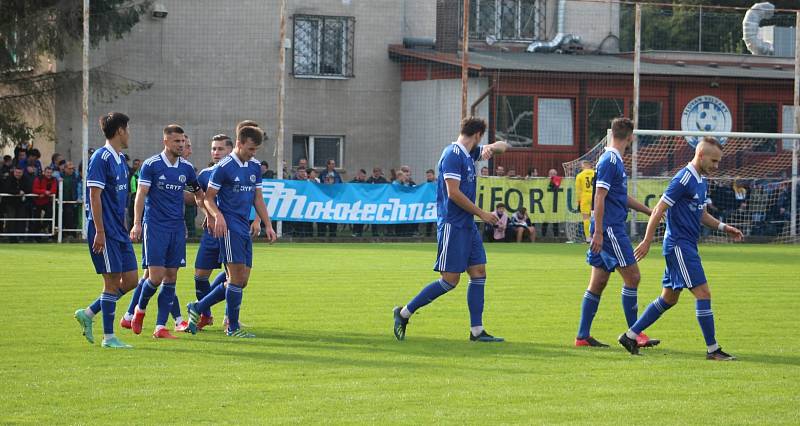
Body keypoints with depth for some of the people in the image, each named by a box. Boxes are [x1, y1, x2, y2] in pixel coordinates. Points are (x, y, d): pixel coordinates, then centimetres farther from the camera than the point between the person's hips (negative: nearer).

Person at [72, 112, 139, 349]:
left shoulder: (120, 159, 15)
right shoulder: (101, 158, -13)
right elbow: (95, 196, -17)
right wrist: (100, 232, -20)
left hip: (119, 231, 9)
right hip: (105, 231, -9)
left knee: (130, 280, 7)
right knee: (112, 282, -5)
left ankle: (88, 314, 19)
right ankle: (108, 337, 3)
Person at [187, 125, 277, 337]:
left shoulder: (255, 166, 13)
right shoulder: (224, 167, -9)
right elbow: (209, 198, -6)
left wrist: (268, 225, 16)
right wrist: (218, 216, -24)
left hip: (245, 228, 8)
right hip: (230, 227, -8)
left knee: (241, 281, 6)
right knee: (237, 277, -10)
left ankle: (197, 308, 19)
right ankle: (233, 327, 0)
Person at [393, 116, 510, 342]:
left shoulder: (468, 154, 14)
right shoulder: (452, 155, -14)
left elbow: (502, 146, 25)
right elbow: (454, 193, -20)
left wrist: (492, 148, 1)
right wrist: (482, 214, -14)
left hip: (467, 225, 10)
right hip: (452, 224, -10)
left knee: (478, 272, 5)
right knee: (450, 279, -8)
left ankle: (477, 330, 7)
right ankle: (404, 313, 2)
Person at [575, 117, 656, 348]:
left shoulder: (614, 160, 17)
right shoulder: (610, 161, -13)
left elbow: (623, 197, 28)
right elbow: (599, 198, -18)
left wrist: (651, 212, 32)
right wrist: (598, 232, -22)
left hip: (612, 230, 10)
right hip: (609, 229, -10)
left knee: (598, 282, 9)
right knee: (632, 276, -6)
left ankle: (583, 336, 10)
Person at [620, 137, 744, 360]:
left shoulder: (702, 181, 14)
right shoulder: (683, 179, -16)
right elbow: (659, 210, -16)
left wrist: (722, 227, 12)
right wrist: (647, 241, -16)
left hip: (686, 247, 10)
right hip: (679, 245, -10)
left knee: (668, 299, 13)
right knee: (703, 293, -10)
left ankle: (630, 335, 19)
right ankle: (712, 349, -6)